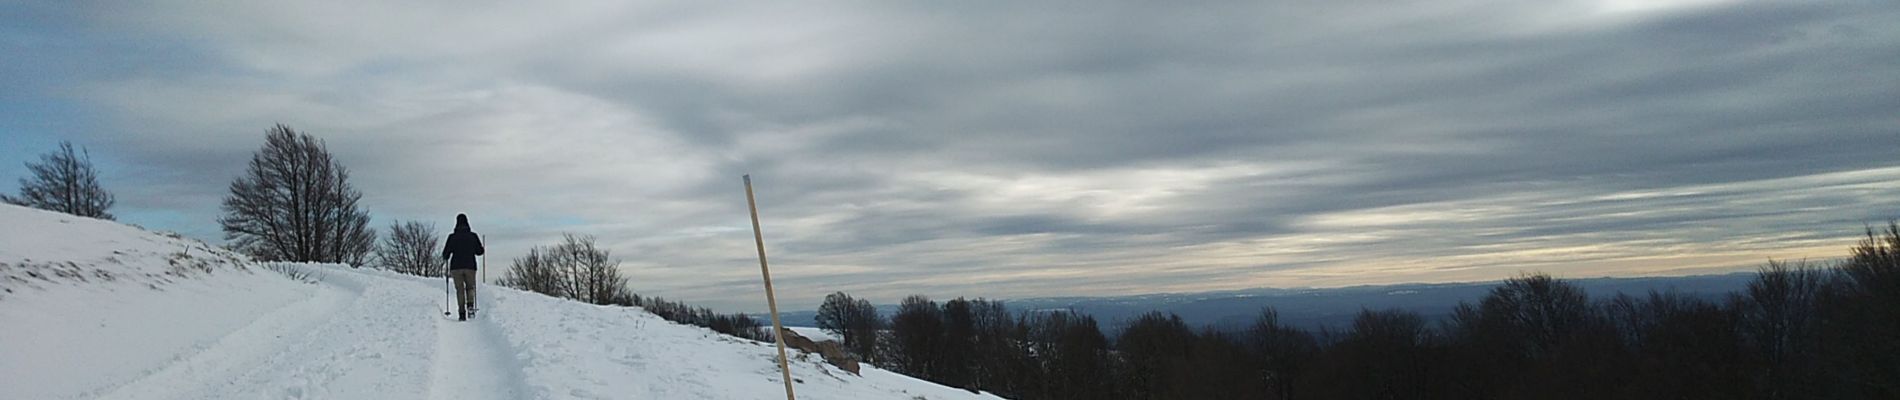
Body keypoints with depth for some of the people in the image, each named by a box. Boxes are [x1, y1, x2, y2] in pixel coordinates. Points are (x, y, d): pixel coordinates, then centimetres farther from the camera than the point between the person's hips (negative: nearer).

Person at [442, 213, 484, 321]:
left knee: (460, 290, 7)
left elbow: (445, 254, -1)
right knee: (470, 287, 16)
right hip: (470, 266, 1)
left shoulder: (452, 237, -3)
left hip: (456, 267, -1)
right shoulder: (473, 236, 0)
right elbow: (480, 251, 6)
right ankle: (470, 304, -11)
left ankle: (462, 313, -2)